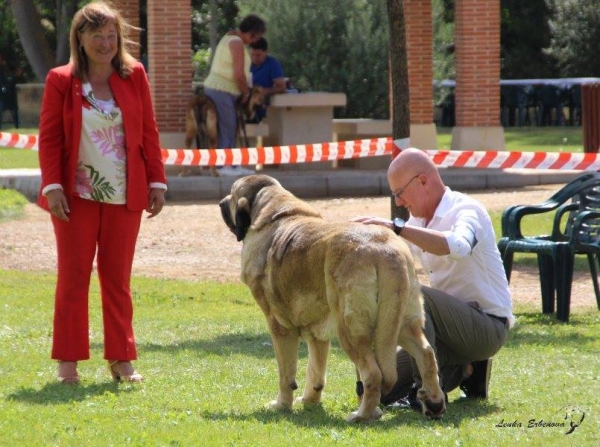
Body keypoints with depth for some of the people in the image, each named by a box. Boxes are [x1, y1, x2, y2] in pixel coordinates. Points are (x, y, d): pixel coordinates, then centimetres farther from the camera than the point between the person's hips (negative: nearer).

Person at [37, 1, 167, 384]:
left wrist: (157, 182, 3)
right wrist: (52, 187, -9)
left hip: (124, 194, 2)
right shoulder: (61, 81, -1)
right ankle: (68, 361, 7)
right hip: (77, 194, -2)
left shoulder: (134, 76, 4)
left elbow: (149, 132, 7)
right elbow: (50, 137, -1)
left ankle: (121, 359, 13)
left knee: (118, 278, 7)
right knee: (74, 276, 1)